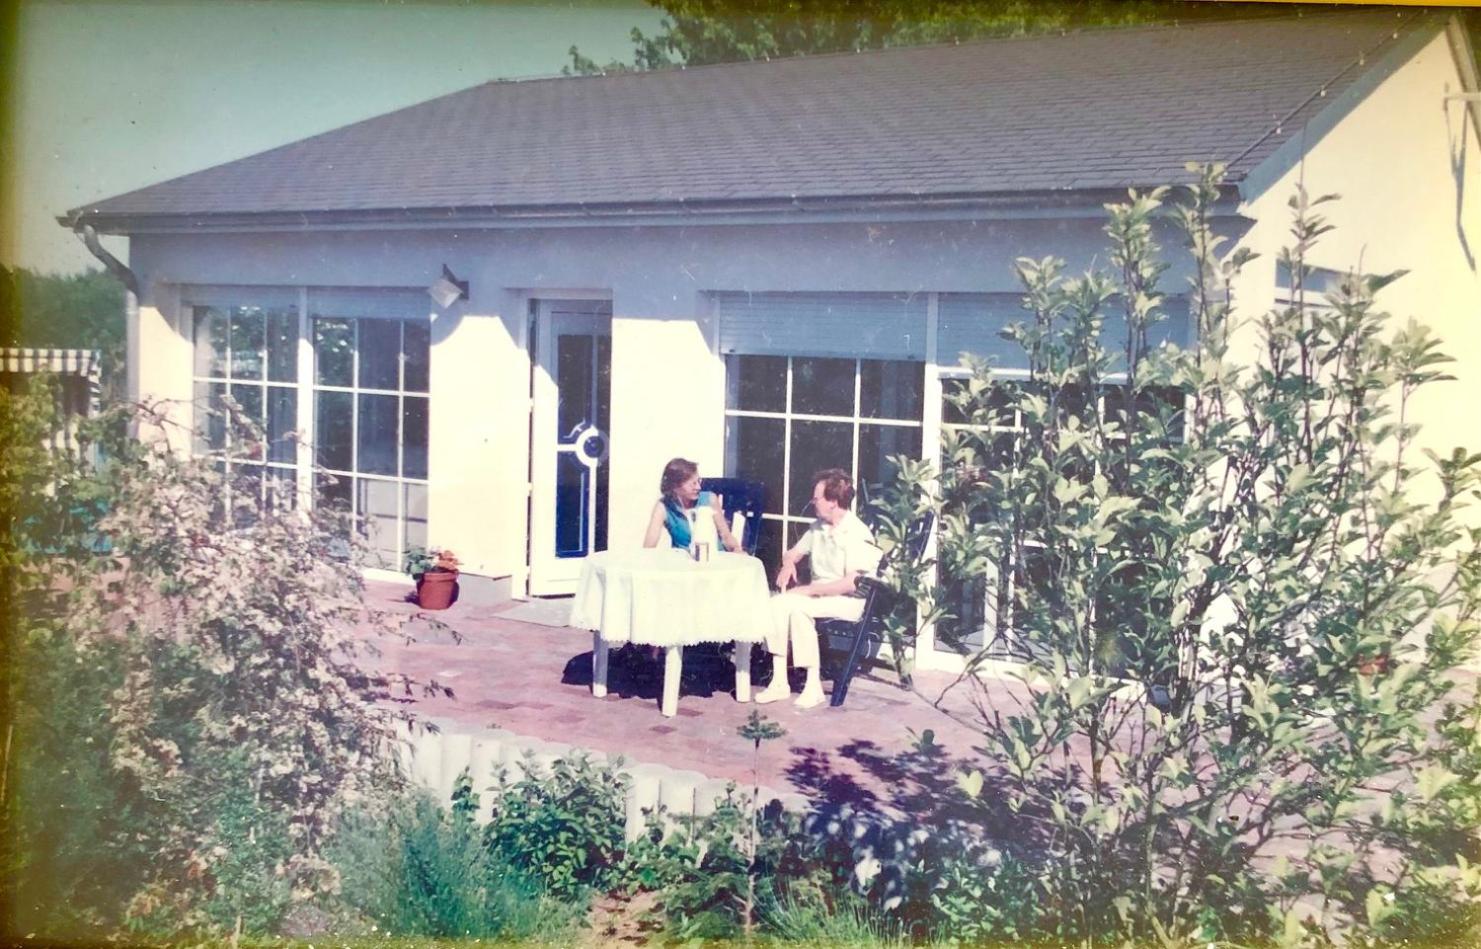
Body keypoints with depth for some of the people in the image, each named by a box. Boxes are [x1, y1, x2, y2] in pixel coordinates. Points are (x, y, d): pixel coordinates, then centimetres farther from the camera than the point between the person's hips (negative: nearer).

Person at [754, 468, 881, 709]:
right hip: (817, 595, 7)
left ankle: (813, 686, -26)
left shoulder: (857, 535, -15)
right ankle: (779, 682, -22)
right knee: (776, 603, -20)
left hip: (848, 602, -7)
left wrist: (808, 590, -21)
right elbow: (793, 552, 24)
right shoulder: (818, 527, 11)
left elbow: (850, 584, -22)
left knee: (796, 606, -32)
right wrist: (788, 564, -1)